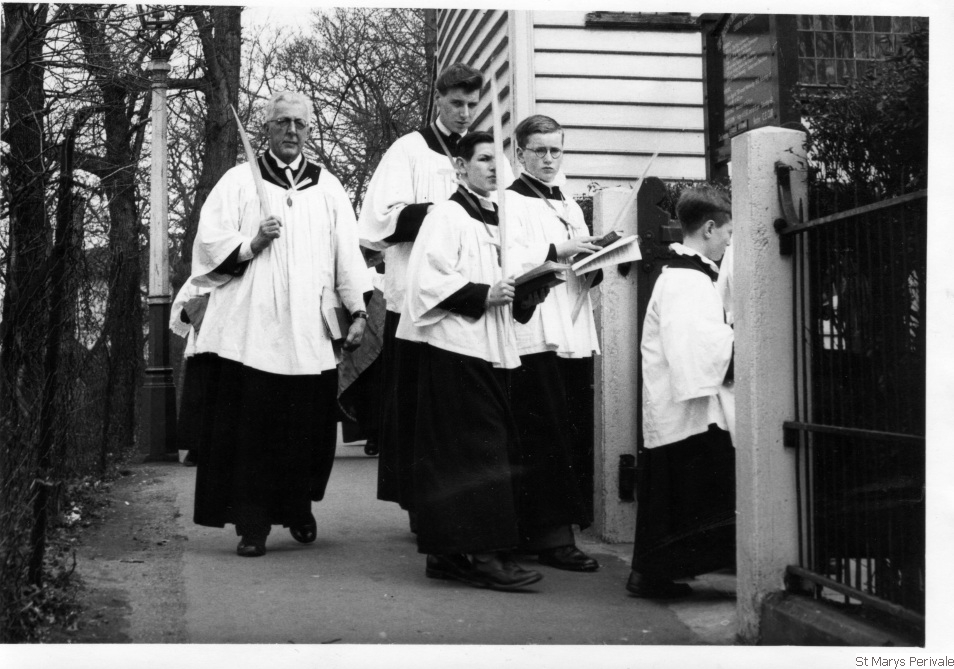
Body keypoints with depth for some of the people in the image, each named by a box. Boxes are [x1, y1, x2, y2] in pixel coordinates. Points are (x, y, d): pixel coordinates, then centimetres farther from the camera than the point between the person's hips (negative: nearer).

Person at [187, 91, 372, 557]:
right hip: (251, 327, -2)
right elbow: (209, 244, 3)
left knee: (308, 427, 4)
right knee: (251, 428, -5)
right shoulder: (239, 181, 8)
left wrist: (357, 311, 5)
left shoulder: (328, 187, 14)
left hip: (311, 330, 2)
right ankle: (252, 525, 1)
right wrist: (251, 245, -13)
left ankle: (298, 509, 25)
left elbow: (347, 252, 11)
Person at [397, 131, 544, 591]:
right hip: (455, 347, -9)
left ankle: (448, 553, 13)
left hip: (489, 348, 9)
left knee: (489, 447, 7)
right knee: (476, 450, -10)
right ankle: (483, 553, -9)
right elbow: (430, 281, -15)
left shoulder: (493, 218, 20)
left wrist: (515, 295, 8)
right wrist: (482, 294, -19)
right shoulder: (447, 216, -5)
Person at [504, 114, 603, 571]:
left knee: (574, 438, 6)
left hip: (572, 335, 8)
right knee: (547, 439, -9)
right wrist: (557, 250, -18)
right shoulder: (510, 202, 0)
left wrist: (595, 256, 9)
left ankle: (536, 530, 16)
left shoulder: (569, 205, 24)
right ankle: (552, 535, -5)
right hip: (534, 334, -8)